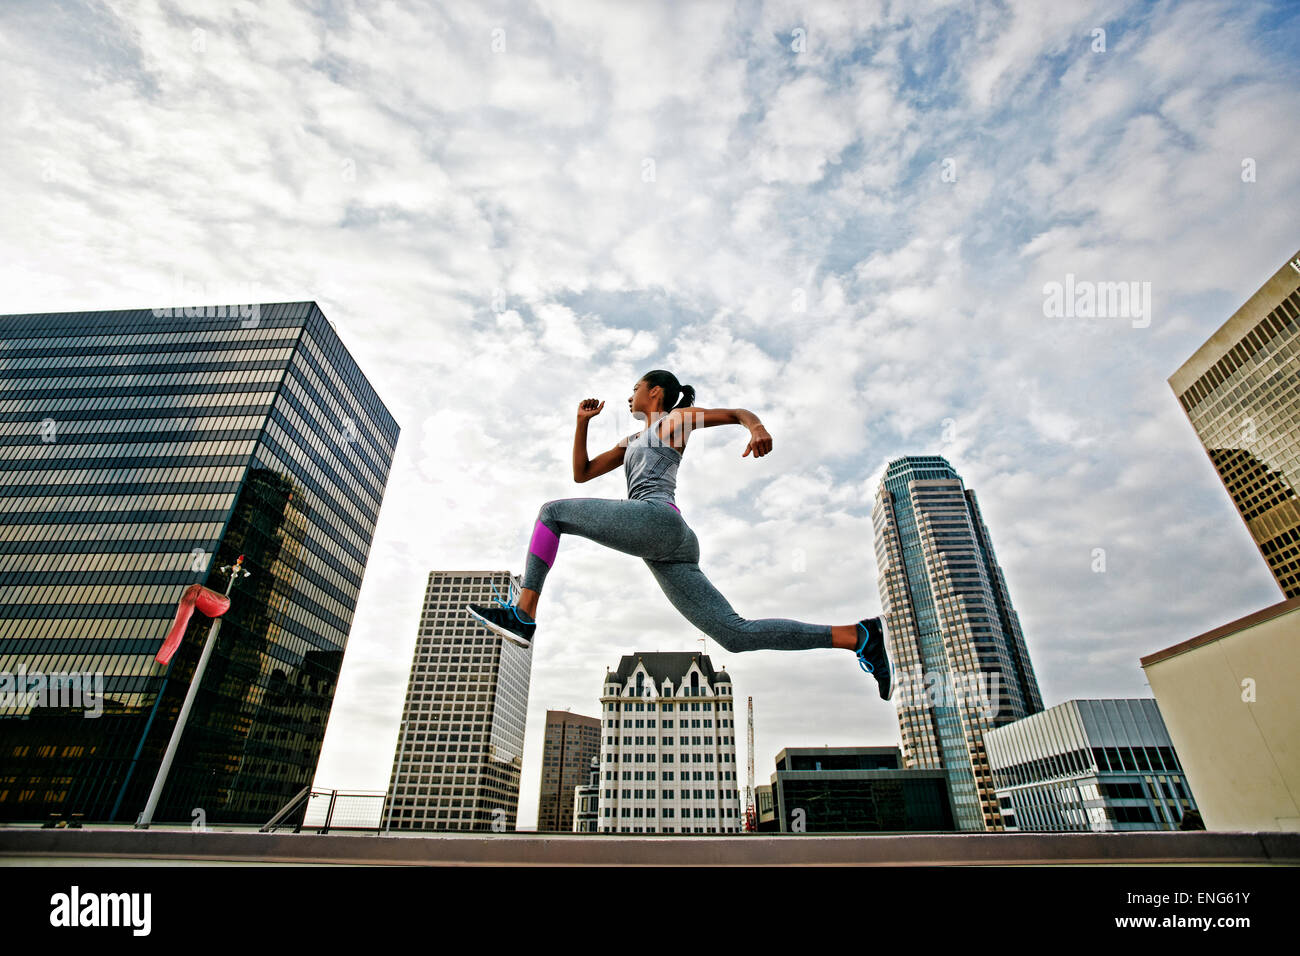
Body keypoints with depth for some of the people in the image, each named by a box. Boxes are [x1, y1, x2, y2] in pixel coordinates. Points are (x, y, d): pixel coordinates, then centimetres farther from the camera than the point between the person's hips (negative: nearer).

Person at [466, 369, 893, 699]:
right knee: (737, 635, -3)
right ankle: (860, 636, -5)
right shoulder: (632, 441, 39)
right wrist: (583, 421, 27)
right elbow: (581, 473, 35)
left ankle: (522, 615, -10)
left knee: (552, 512, -1)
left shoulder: (675, 418, 19)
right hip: (667, 551, 8)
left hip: (656, 519, -8)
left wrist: (758, 429, -15)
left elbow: (741, 412, 9)